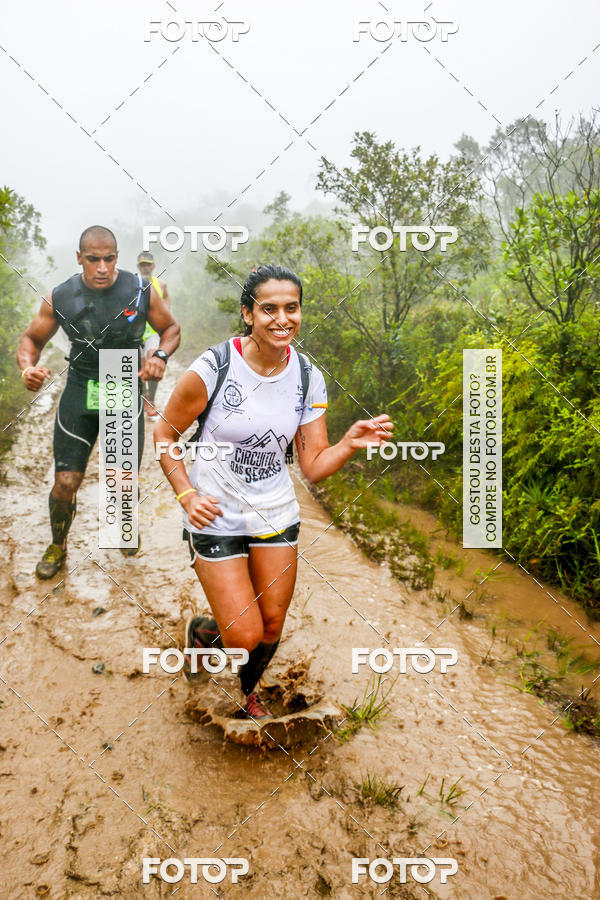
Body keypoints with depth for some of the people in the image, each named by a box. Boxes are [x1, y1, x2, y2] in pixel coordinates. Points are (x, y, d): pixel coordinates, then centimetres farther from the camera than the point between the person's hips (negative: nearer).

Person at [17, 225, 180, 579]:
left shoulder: (141, 291, -7)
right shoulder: (60, 298, -5)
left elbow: (171, 328, 6)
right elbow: (32, 338, 8)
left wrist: (161, 356, -15)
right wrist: (28, 366, -15)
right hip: (79, 394, 0)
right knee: (66, 483, -2)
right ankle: (58, 546, 26)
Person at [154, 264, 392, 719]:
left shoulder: (308, 378, -6)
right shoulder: (214, 368, -18)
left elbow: (314, 466, -4)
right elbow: (165, 433, -5)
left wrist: (350, 444, -22)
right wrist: (186, 495, -15)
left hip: (277, 514, 4)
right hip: (216, 516, -4)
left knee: (272, 626, 14)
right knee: (244, 634, -4)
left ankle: (248, 690, 48)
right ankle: (201, 631, 35)